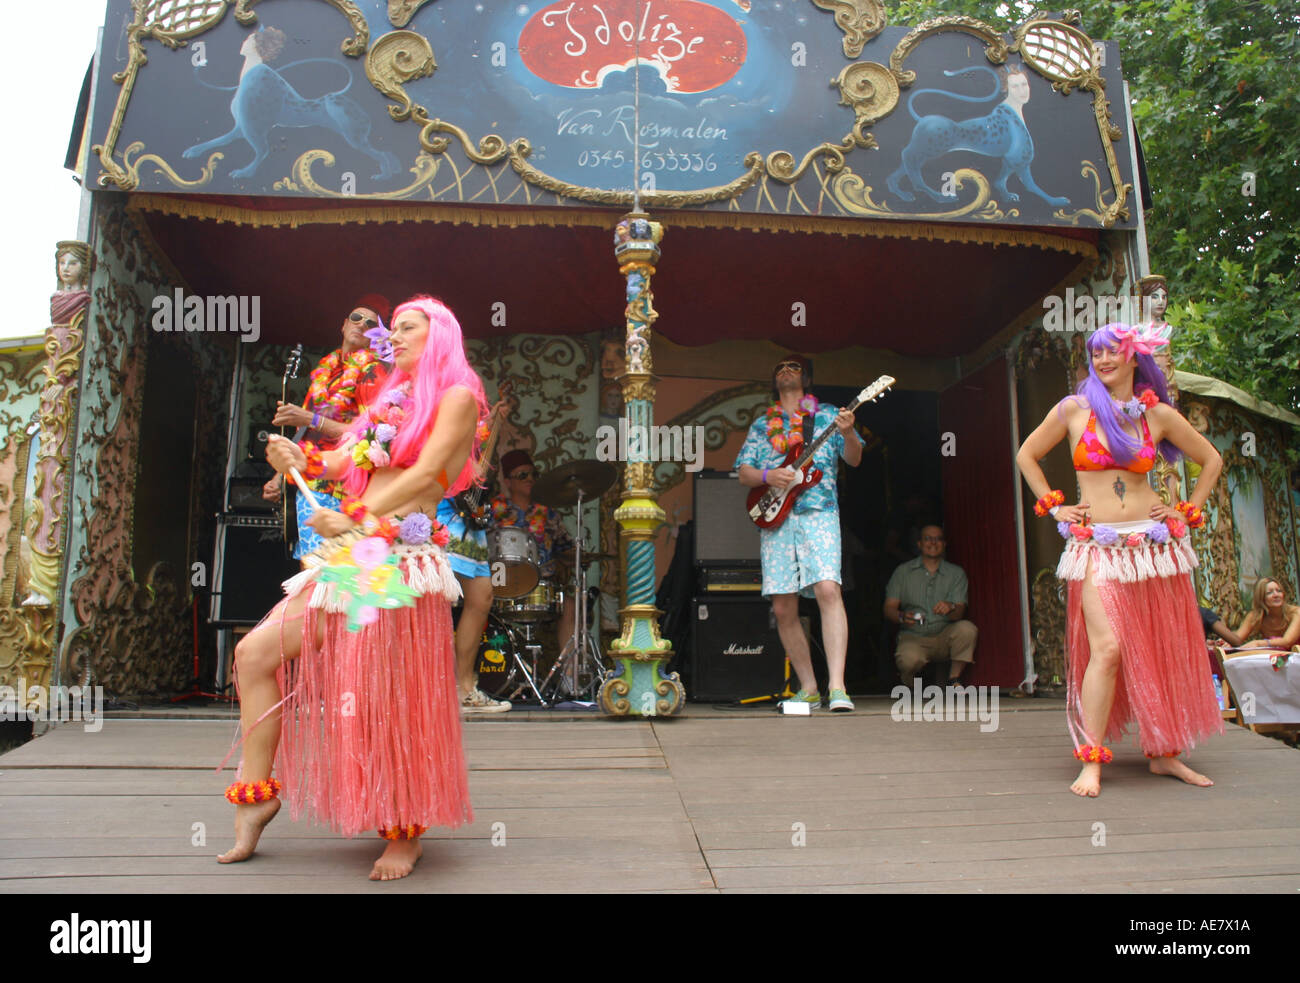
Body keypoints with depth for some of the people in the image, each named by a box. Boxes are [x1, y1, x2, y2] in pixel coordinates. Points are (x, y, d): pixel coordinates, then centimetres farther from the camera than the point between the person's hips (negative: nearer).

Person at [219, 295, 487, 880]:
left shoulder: (456, 396, 0)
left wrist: (357, 520, -14)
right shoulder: (393, 401, 24)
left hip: (400, 562, -8)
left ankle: (406, 833, 15)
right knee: (255, 653, 1)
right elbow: (350, 462, 17)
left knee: (389, 700, -4)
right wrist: (301, 461, -1)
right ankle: (256, 797, 11)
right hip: (352, 561, 8)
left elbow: (425, 474, -11)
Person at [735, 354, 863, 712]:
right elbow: (743, 473, 15)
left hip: (817, 512, -3)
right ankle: (809, 689, 11)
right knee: (783, 608, 0)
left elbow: (854, 459, 5)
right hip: (775, 518, 3)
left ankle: (837, 686, -21)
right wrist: (767, 476, -7)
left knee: (828, 590, -21)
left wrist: (848, 434, -16)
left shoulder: (826, 414, 14)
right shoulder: (761, 424, 20)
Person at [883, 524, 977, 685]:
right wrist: (902, 617, -24)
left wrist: (950, 608, -28)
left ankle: (954, 680, -9)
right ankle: (908, 683, 4)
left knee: (967, 629, -29)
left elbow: (960, 612, -3)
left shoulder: (956, 573, 7)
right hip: (913, 637, -2)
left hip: (944, 636, 2)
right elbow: (889, 608, -1)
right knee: (909, 659, -34)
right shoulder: (903, 571, 5)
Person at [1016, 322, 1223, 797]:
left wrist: (1188, 511, 11)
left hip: (1154, 544, 3)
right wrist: (1055, 507, 4)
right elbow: (1026, 456, 11)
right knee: (1108, 649, -15)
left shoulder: (1159, 414, 6)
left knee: (1163, 651, 7)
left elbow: (1212, 460, 20)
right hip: (1098, 547, -3)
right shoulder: (1075, 409, 1)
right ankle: (1091, 762, -9)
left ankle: (1165, 753, 22)